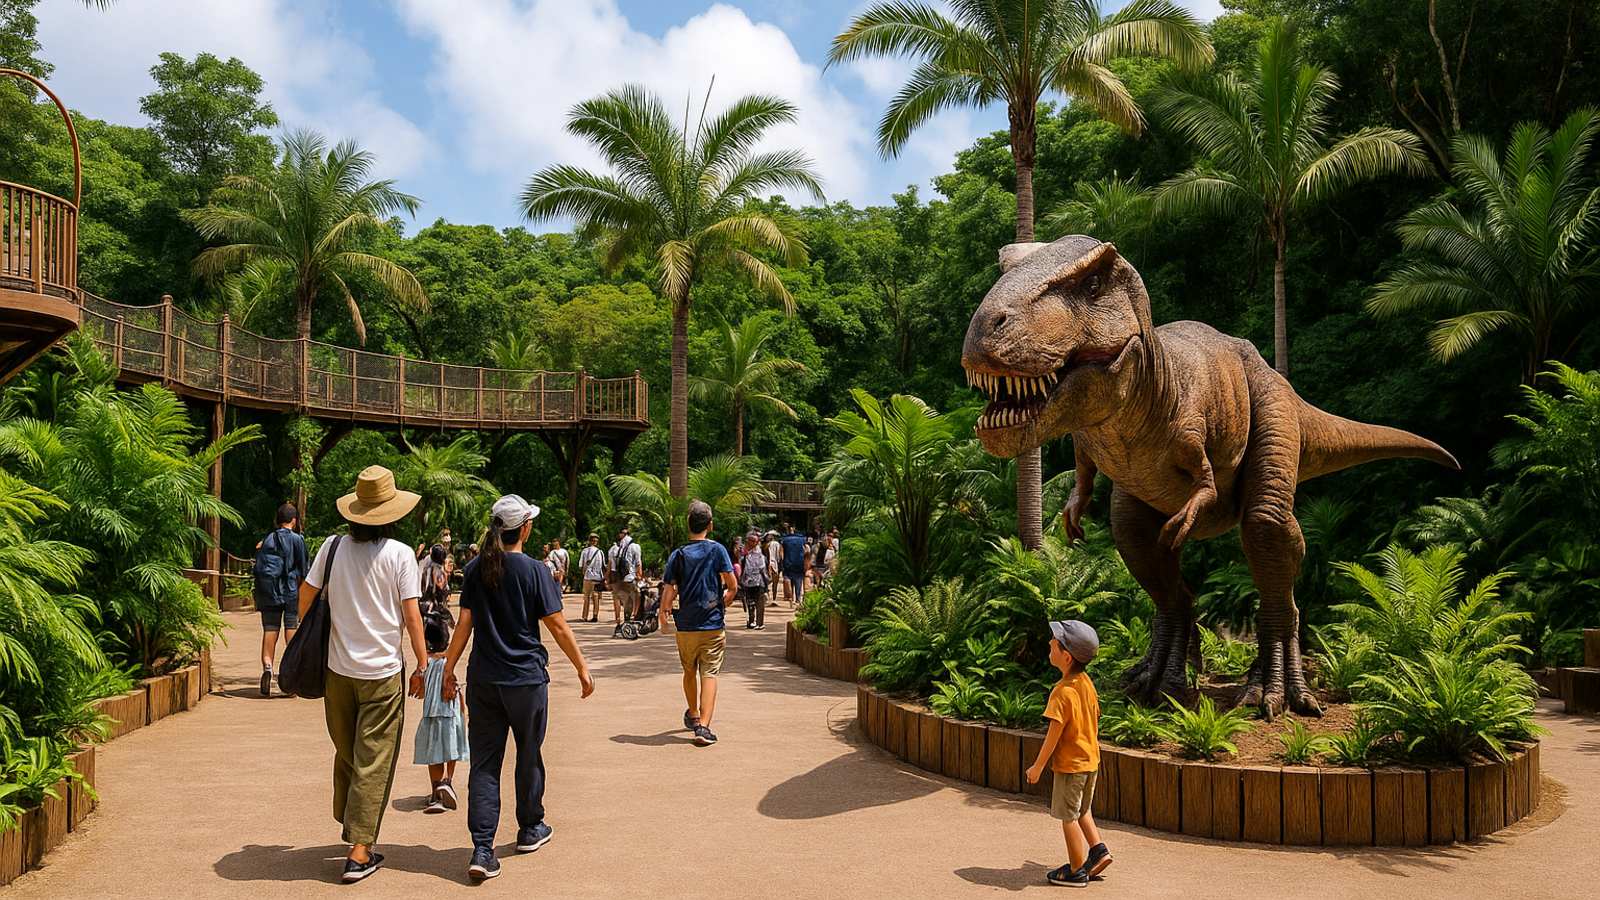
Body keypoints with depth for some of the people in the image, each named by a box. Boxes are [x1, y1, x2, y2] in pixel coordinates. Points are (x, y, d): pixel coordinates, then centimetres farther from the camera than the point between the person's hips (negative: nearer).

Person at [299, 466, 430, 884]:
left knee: (346, 752, 21)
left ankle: (349, 825, 39)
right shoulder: (399, 554, -10)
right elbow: (411, 615, -11)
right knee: (374, 762, 1)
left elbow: (306, 594, 8)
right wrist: (423, 665, -3)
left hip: (338, 668, 4)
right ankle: (359, 851, 0)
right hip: (383, 671, -4)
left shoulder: (333, 547, -1)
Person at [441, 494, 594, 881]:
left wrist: (449, 667, 10)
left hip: (483, 679, 3)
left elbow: (465, 623, 1)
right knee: (529, 755, 15)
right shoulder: (534, 570, -10)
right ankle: (530, 829, 32)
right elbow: (558, 627, -9)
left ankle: (482, 850, -2)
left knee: (484, 762, 4)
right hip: (526, 678, -3)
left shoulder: (476, 570, 1)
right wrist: (582, 669, 0)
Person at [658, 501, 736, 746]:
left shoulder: (678, 555, -1)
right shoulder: (717, 550, -6)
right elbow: (732, 586, -6)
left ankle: (693, 715, 40)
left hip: (685, 626, 2)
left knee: (689, 672, 21)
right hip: (713, 625, -2)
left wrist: (663, 613, 13)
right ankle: (703, 726, -17)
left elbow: (668, 590, -5)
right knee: (709, 675, -3)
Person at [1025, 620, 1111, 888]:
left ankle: (1077, 871, 14)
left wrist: (1038, 766, -13)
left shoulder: (1063, 692, -25)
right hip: (1090, 759, 8)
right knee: (1081, 810, 25)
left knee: (1068, 816, 6)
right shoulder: (1087, 683, 1)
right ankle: (1098, 849, 20)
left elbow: (1054, 735, -22)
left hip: (1070, 764, -8)